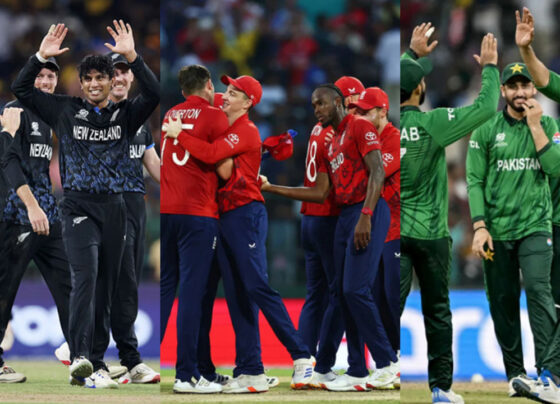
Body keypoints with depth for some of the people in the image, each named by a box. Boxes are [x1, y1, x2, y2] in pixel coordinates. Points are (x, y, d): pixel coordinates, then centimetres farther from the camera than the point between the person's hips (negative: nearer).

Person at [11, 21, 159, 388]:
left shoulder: (125, 115, 7)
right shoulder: (65, 111, 5)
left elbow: (154, 94, -10)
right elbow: (21, 89, 2)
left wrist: (132, 57, -19)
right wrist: (41, 56, -10)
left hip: (114, 209, 3)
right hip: (79, 207, -3)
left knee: (106, 288, 6)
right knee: (85, 277, -21)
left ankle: (96, 361, 14)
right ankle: (81, 358, -32)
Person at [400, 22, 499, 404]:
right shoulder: (430, 123, -14)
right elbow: (485, 108, -13)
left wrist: (413, 54, 33)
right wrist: (489, 67, 0)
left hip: (394, 232, 3)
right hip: (430, 233, -3)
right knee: (437, 314, 9)